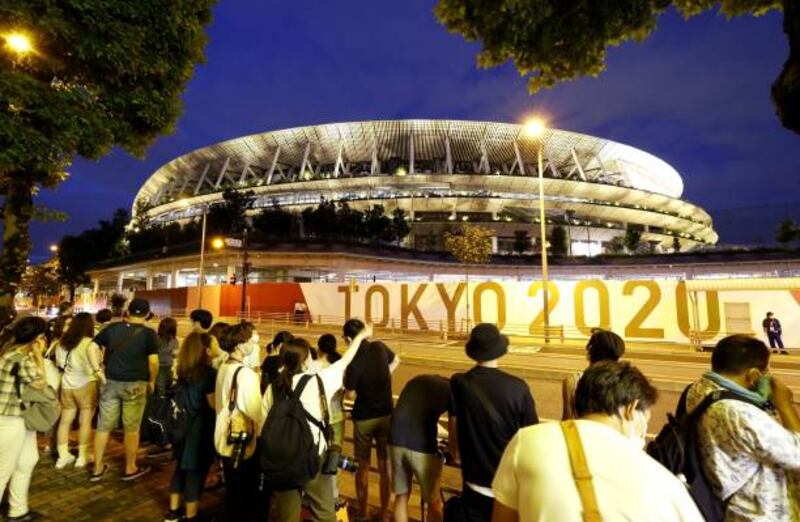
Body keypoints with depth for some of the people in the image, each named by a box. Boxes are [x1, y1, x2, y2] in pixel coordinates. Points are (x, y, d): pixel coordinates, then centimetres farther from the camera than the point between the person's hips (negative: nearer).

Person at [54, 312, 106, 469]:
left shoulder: (63, 342, 7)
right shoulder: (89, 342, -13)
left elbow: (59, 363, 14)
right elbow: (91, 351, -37)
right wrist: (98, 371, -45)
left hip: (67, 384, 6)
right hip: (86, 385, -6)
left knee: (65, 420, 15)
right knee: (85, 421, 4)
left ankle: (63, 455, 22)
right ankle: (82, 456, 11)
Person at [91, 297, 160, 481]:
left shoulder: (112, 328, 1)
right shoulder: (148, 333, -12)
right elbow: (153, 362, -15)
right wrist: (151, 382, 0)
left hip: (110, 382, 4)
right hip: (134, 385, -4)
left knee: (103, 426, 14)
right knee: (131, 428, 8)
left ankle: (97, 469, 25)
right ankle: (130, 469, 21)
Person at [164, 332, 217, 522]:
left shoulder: (182, 370, 0)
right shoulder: (208, 372, -22)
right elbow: (213, 404, -19)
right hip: (201, 428, -7)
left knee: (181, 467, 22)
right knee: (195, 471, 8)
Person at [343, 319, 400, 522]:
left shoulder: (354, 362, -23)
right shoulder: (380, 347, -9)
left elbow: (350, 393, -11)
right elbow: (396, 361, 12)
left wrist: (344, 376, 3)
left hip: (364, 418, -3)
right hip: (386, 414, 3)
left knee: (363, 465, 15)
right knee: (385, 465, 13)